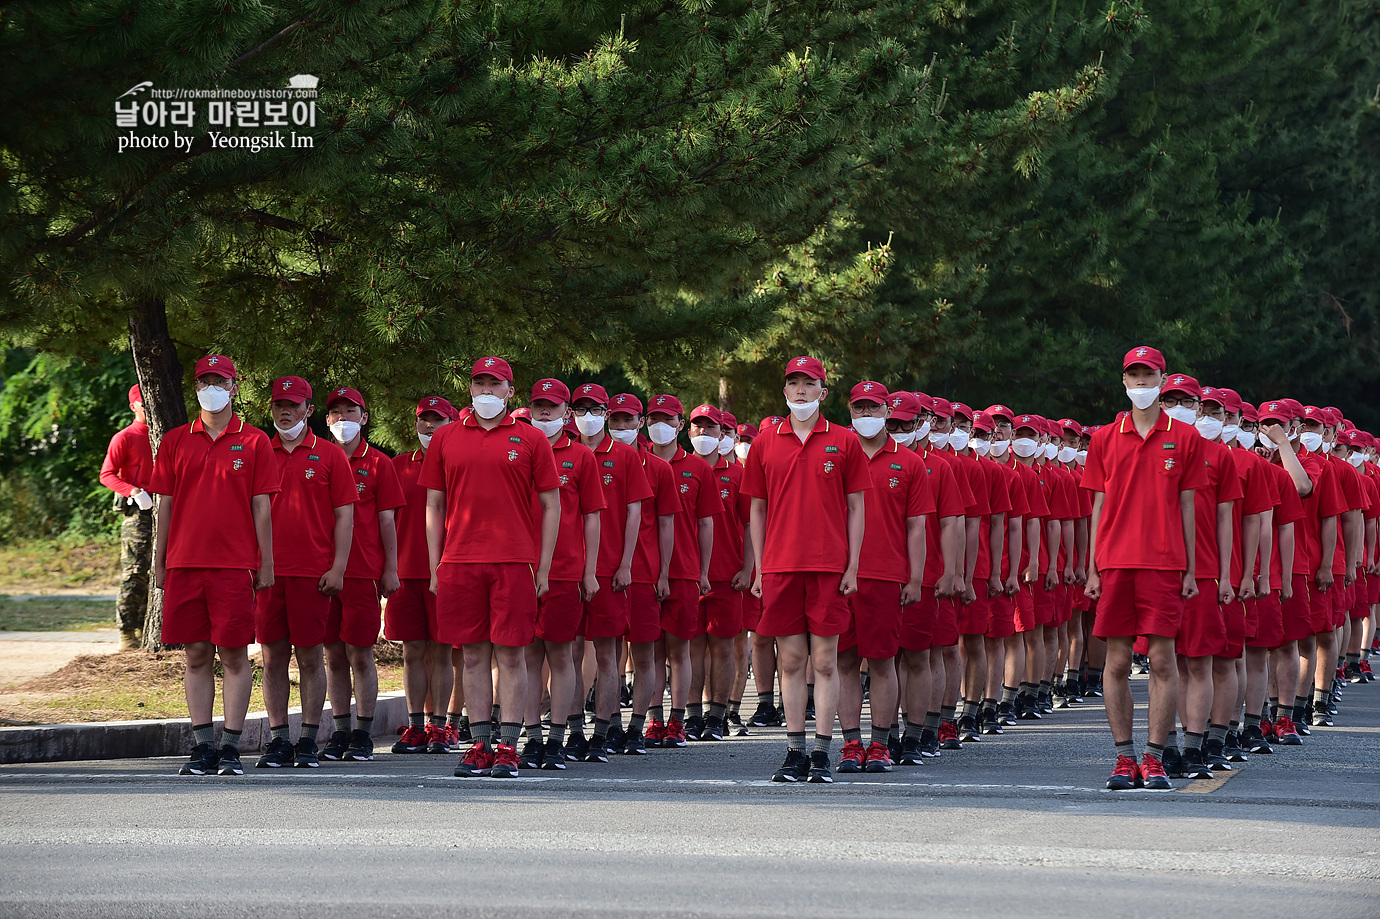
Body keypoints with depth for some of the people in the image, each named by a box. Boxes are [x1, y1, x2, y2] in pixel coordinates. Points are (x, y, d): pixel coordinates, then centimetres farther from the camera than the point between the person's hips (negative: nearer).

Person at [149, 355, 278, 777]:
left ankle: (230, 746, 1)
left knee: (234, 655, -2)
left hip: (235, 564, -2)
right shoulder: (175, 442, 11)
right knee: (196, 655, 4)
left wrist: (266, 564, -1)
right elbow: (165, 506, 12)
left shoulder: (254, 442, 5)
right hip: (184, 563, 2)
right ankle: (203, 747, 7)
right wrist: (158, 563, 8)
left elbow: (262, 506, 3)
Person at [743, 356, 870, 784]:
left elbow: (856, 507, 5)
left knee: (825, 661, -1)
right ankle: (794, 752, 8)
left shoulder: (844, 442, 4)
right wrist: (759, 568, 6)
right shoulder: (765, 443, 9)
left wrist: (853, 566, -2)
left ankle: (822, 753, 2)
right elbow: (758, 509, 12)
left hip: (829, 568, -2)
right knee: (790, 660, 4)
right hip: (780, 567, 2)